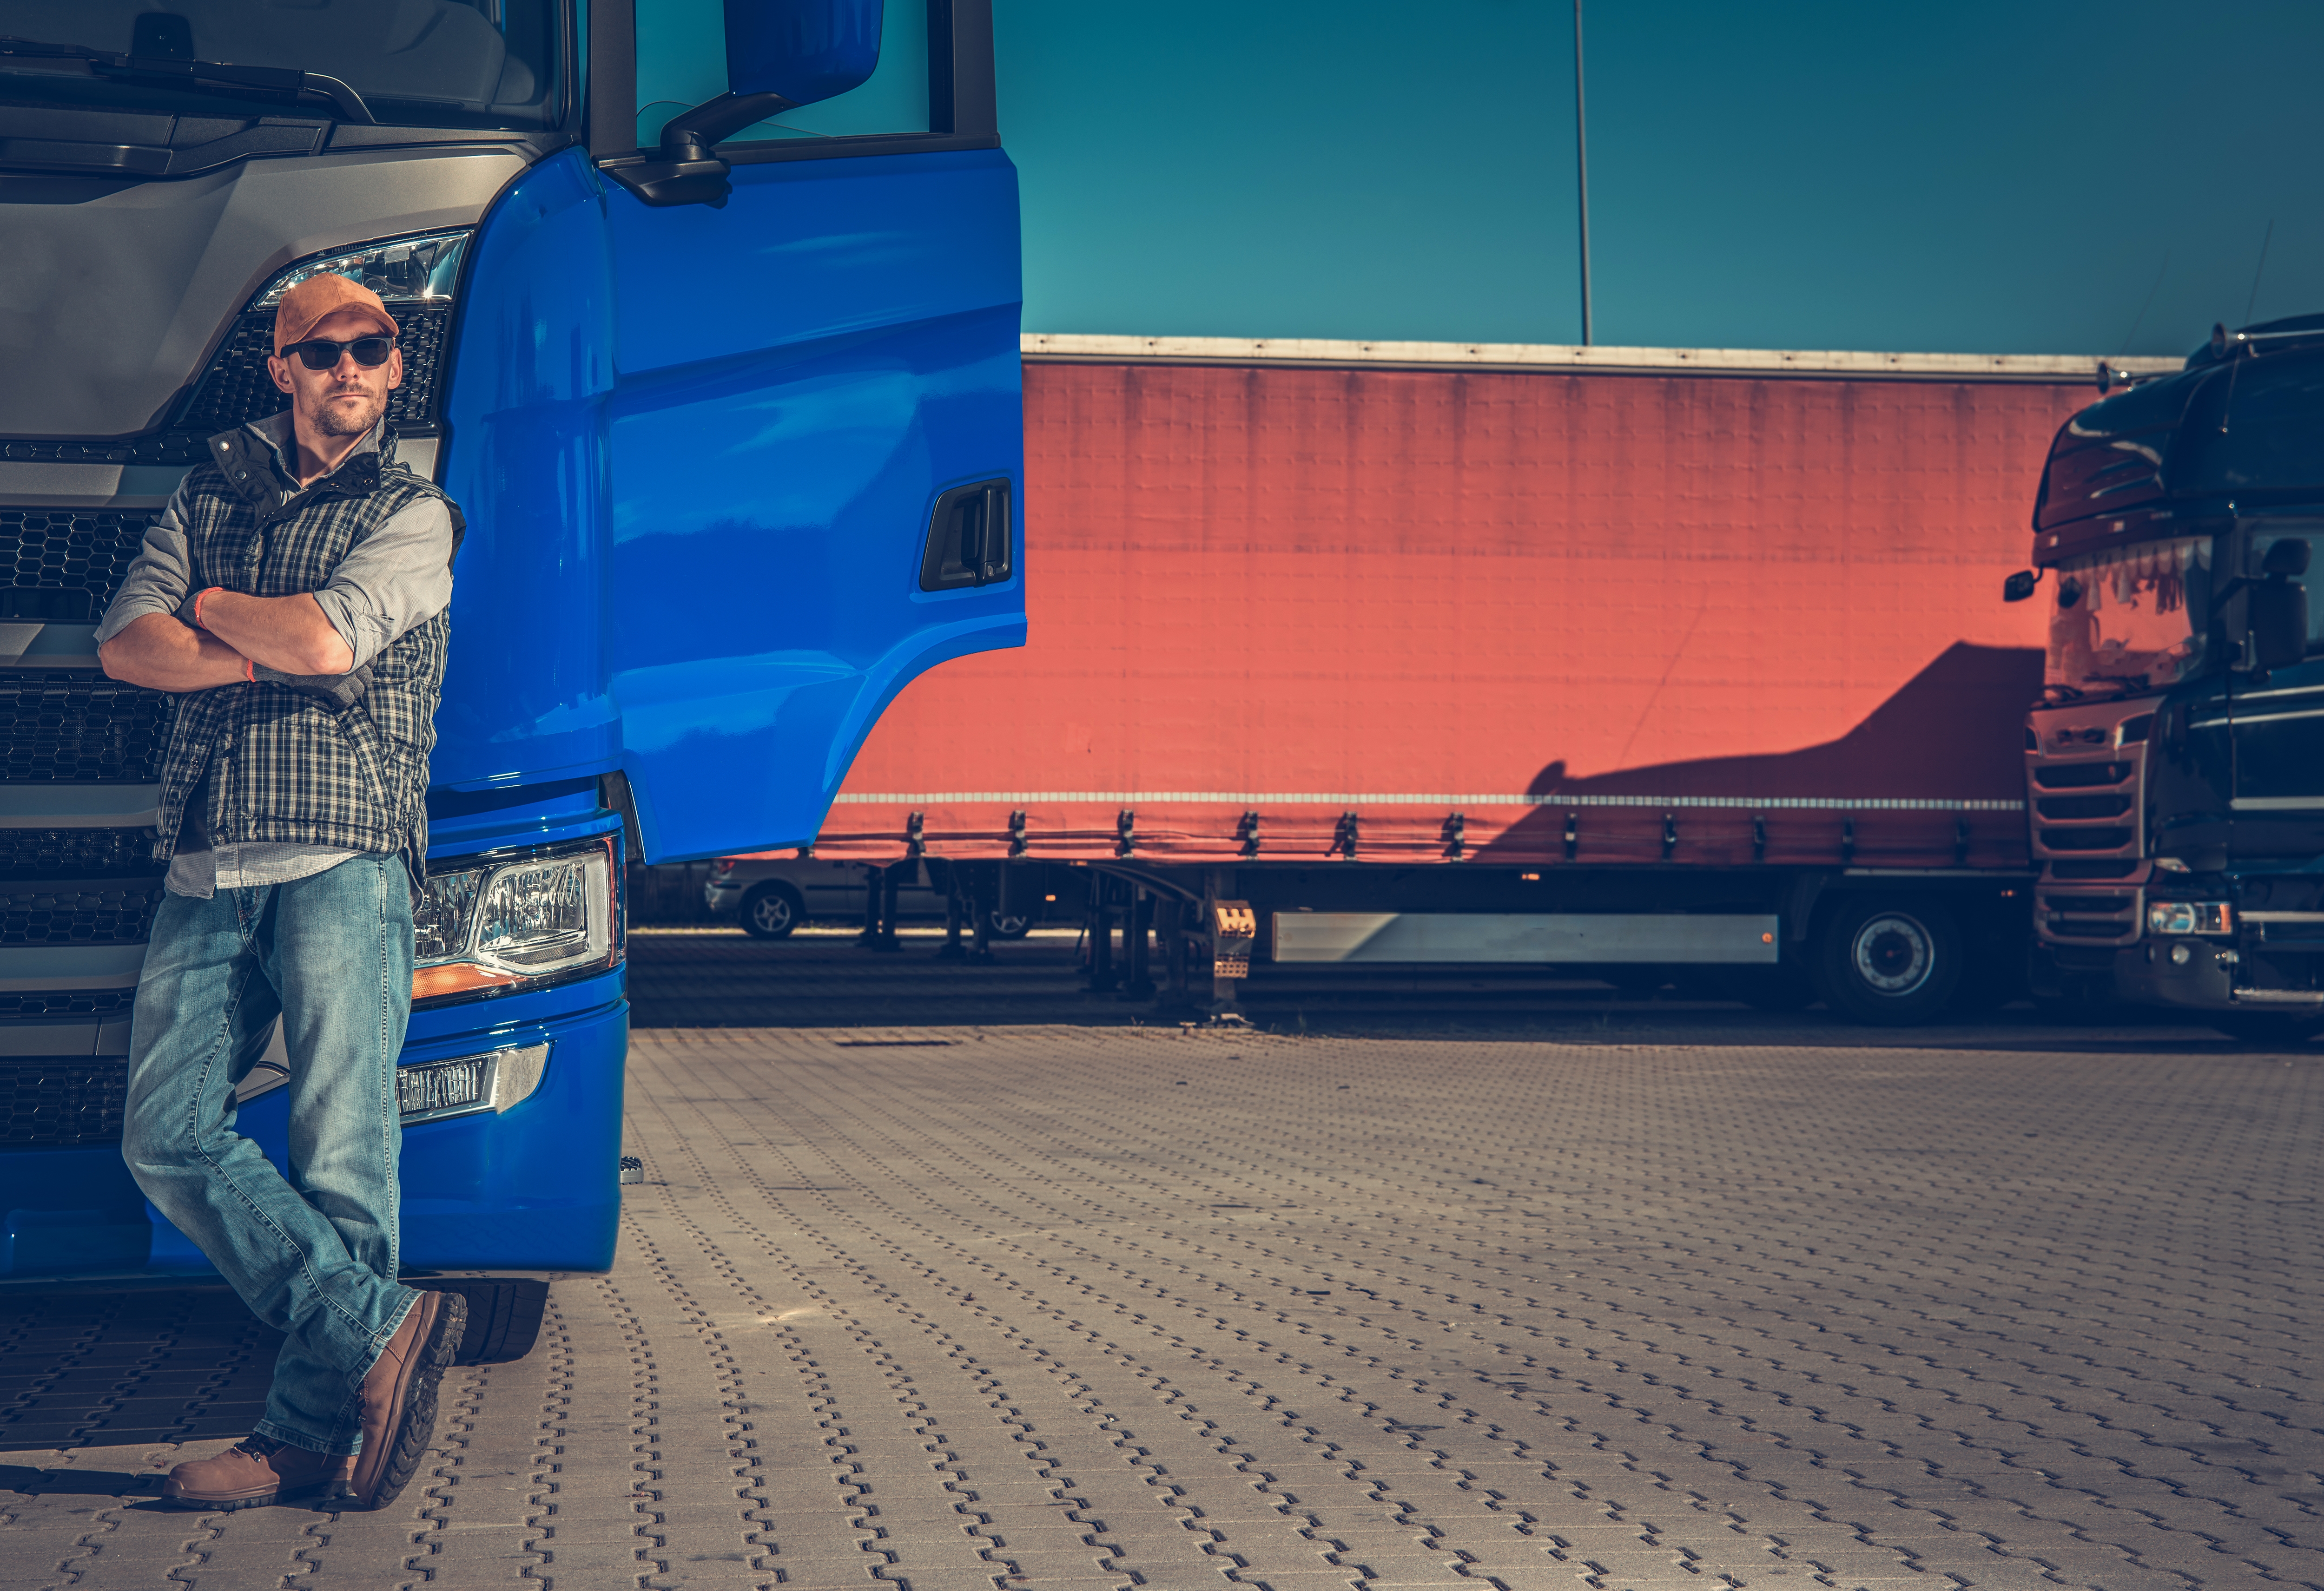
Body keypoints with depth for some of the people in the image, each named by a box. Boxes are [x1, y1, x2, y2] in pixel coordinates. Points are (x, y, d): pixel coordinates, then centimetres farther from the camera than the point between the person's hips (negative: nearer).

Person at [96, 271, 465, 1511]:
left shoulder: (413, 516, 6)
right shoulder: (212, 497, 21)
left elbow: (328, 639, -11)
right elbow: (125, 644, 8)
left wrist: (214, 612, 6)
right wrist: (265, 653, -4)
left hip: (342, 861, -5)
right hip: (205, 873, 5)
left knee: (341, 1150, -8)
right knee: (167, 1137, -7)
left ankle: (312, 1428, -5)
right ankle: (383, 1328, -5)